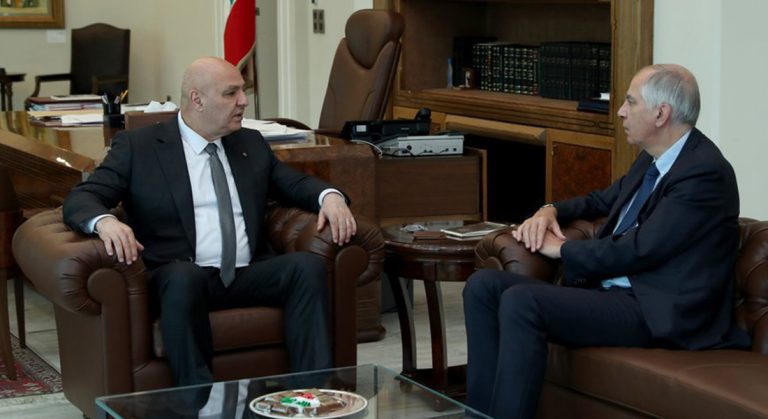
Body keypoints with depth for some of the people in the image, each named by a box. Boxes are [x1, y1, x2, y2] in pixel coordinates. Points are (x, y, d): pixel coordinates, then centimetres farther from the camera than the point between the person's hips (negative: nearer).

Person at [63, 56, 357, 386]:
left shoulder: (251, 144, 21)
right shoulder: (137, 147, 6)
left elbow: (295, 184, 26)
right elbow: (80, 199, 1)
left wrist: (329, 196, 1)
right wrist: (105, 221, -25)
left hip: (249, 277, 4)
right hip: (181, 279, -4)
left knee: (308, 265, -24)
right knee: (184, 276, -38)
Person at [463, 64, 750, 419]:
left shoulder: (705, 172, -14)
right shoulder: (652, 160, 15)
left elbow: (638, 250, -19)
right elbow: (602, 201, 32)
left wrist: (560, 248, -6)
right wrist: (551, 210, 11)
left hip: (658, 312, -10)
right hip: (611, 288, 10)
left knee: (520, 301, -28)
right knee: (484, 286, -4)